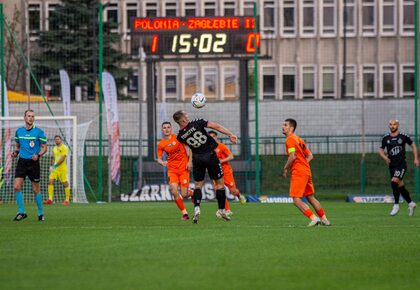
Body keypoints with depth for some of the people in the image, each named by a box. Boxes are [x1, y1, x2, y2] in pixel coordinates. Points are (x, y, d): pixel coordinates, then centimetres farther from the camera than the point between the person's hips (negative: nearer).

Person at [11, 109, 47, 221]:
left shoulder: (38, 131, -3)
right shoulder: (19, 131, 8)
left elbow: (44, 148, 0)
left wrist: (38, 155, -19)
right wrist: (15, 152, -1)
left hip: (33, 162, -3)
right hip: (22, 161, 3)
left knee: (36, 189, 3)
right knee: (17, 186, -10)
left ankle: (40, 212, 17)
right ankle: (21, 212, -1)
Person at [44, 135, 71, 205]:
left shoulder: (64, 148, -6)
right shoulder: (54, 148, 14)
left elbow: (63, 158, -15)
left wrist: (56, 165, -21)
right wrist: (52, 166, 9)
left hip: (62, 168, -6)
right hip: (55, 168, 6)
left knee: (65, 184, -1)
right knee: (50, 182, -8)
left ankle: (67, 200, 9)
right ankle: (50, 199, -9)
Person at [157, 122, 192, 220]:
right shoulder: (161, 144, 3)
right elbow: (159, 159, 6)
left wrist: (190, 161, -6)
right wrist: (162, 162, -18)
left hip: (183, 168, -2)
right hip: (172, 169, 2)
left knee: (184, 194, -6)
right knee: (174, 191, -18)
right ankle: (184, 213, -4)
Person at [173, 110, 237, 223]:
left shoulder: (180, 136, -8)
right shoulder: (197, 123, -17)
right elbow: (216, 126, -19)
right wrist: (230, 134, -16)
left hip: (197, 158, 3)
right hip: (210, 155, -3)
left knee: (198, 184, 16)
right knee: (220, 182, 11)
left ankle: (196, 208, -6)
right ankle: (221, 210, 13)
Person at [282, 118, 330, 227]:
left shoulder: (290, 139, -9)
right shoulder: (298, 139, 19)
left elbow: (292, 157, -20)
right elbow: (310, 156, 20)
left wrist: (286, 168, -7)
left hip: (298, 173, -9)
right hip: (307, 171, 9)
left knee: (296, 199, -10)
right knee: (310, 197, 17)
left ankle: (314, 218, -17)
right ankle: (324, 220, 20)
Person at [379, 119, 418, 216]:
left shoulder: (403, 136, -2)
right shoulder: (385, 138, 5)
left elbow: (413, 145, 10)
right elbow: (381, 150, 16)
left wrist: (416, 159, 5)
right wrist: (385, 157, -5)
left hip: (401, 164, -4)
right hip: (392, 164, 4)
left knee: (394, 182, -22)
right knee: (400, 186, 10)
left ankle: (396, 205, -15)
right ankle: (411, 203, 28)